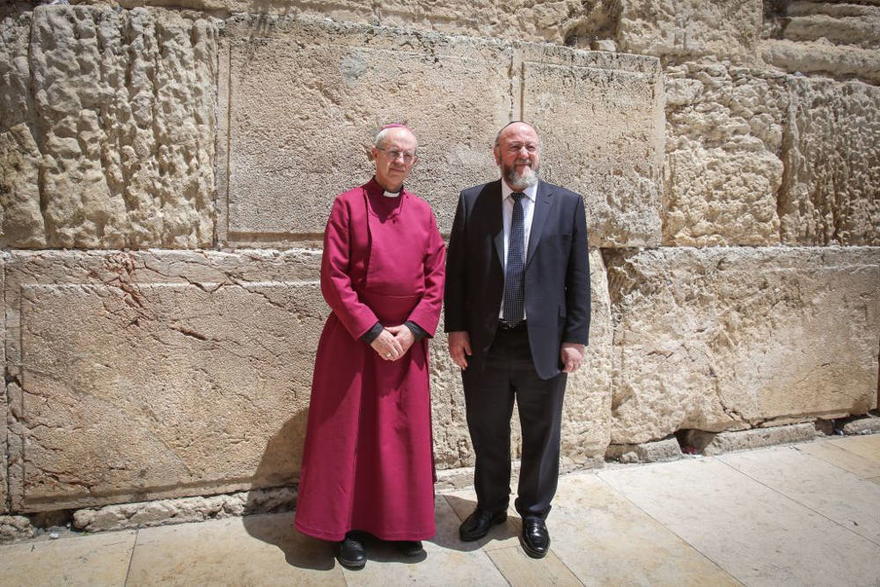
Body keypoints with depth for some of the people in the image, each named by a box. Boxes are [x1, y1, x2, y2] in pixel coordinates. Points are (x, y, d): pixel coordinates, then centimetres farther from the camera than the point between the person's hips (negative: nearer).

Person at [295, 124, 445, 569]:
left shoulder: (422, 212, 7)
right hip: (354, 335, -3)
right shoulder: (348, 204, -3)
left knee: (405, 431, 9)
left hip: (408, 338, 3)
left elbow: (436, 276, 4)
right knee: (349, 430, 5)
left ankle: (402, 523, 25)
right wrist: (372, 331, -14)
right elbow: (333, 278, -9)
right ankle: (348, 526, 21)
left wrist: (412, 329, -9)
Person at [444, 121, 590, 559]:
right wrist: (456, 328, -3)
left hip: (544, 343, 0)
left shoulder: (567, 204, 2)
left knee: (541, 436, 13)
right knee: (486, 432, 15)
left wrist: (575, 338, -4)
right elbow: (455, 271, 3)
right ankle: (490, 506, 38)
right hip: (483, 342, 1)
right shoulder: (471, 201, 3)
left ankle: (534, 514, 34)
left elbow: (578, 277, 1)